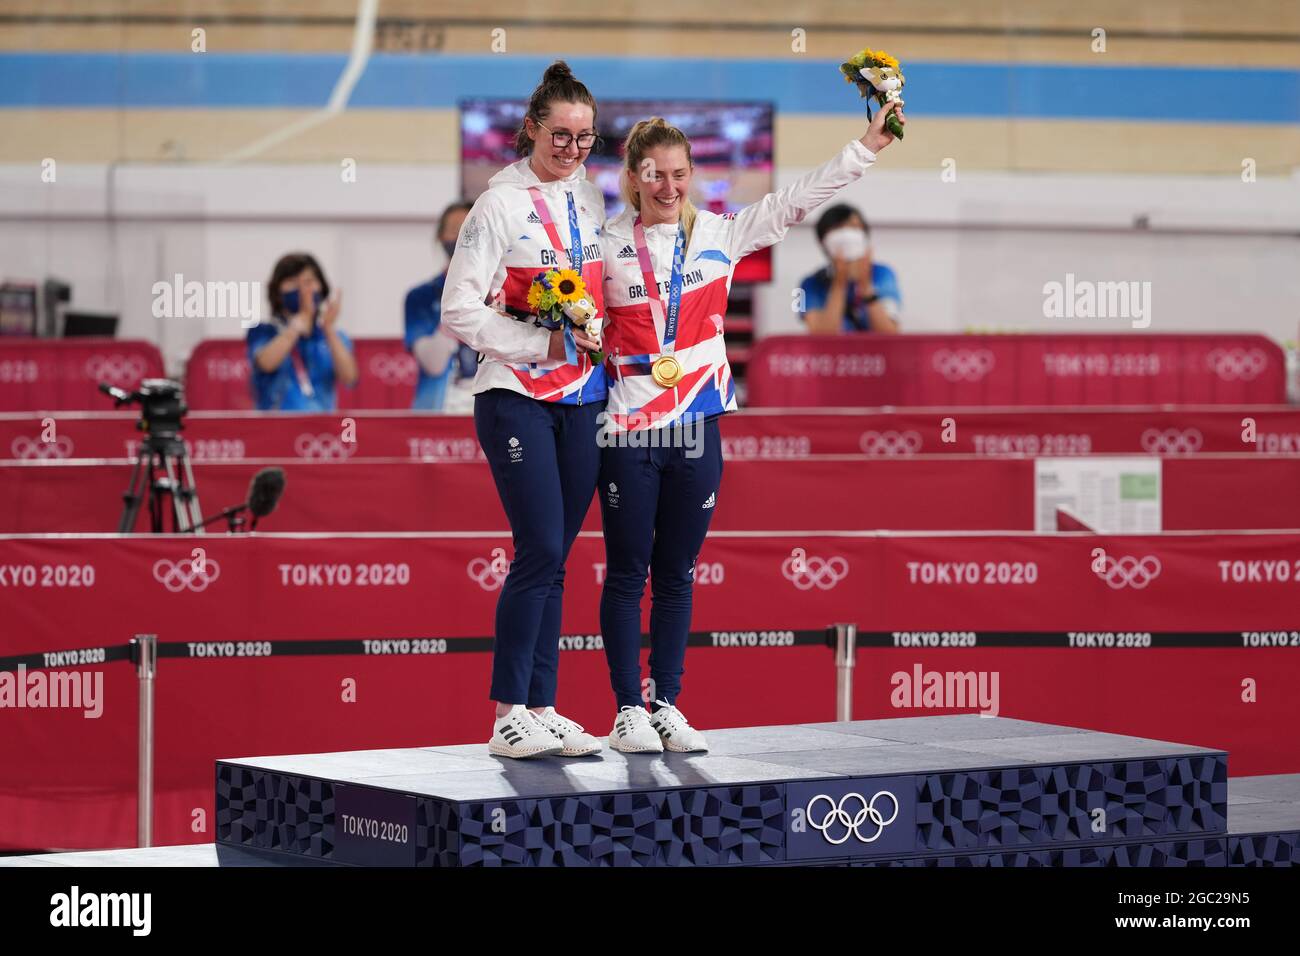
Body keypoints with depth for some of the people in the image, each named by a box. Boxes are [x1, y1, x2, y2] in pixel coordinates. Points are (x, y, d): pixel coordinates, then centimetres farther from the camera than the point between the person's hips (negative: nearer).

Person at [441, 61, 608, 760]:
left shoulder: (590, 199, 11)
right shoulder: (502, 204, -8)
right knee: (540, 551, -12)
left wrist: (598, 332, 4)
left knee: (552, 559, 7)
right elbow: (459, 311, -11)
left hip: (582, 399, 6)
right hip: (517, 397, -6)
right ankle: (508, 719, -7)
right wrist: (545, 342, -16)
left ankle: (542, 710, 10)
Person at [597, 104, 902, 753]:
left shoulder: (719, 234, 6)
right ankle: (628, 710, 8)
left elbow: (797, 200, 5)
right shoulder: (607, 245, 1)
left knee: (677, 575, 9)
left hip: (697, 431, 2)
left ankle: (668, 705, 16)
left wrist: (868, 145, 1)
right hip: (627, 432, -2)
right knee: (627, 574, 2)